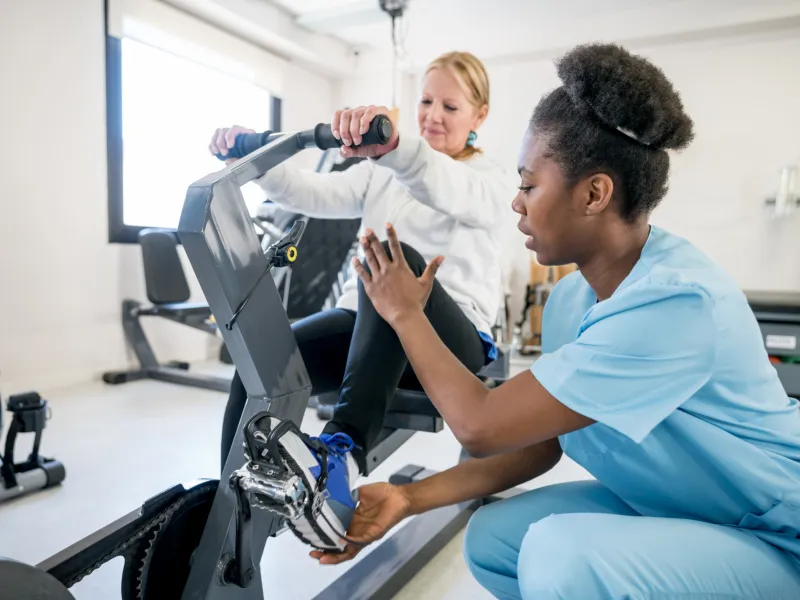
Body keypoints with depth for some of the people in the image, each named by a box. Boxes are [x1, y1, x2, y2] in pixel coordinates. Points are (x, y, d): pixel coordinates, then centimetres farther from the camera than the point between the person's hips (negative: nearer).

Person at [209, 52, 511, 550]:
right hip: (370, 323, 5)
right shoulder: (382, 172, 20)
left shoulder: (490, 179, 5)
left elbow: (450, 191, -21)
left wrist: (393, 145, -42)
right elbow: (314, 195, 3)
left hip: (453, 341, -4)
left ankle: (346, 446, -45)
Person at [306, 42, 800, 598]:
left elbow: (481, 426, -31)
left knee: (561, 554, -30)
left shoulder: (678, 300, -33)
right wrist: (410, 498, -4)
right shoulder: (570, 299, -5)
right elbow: (539, 440, 1)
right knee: (491, 540, 0)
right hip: (662, 505, 7)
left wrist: (405, 313, -16)